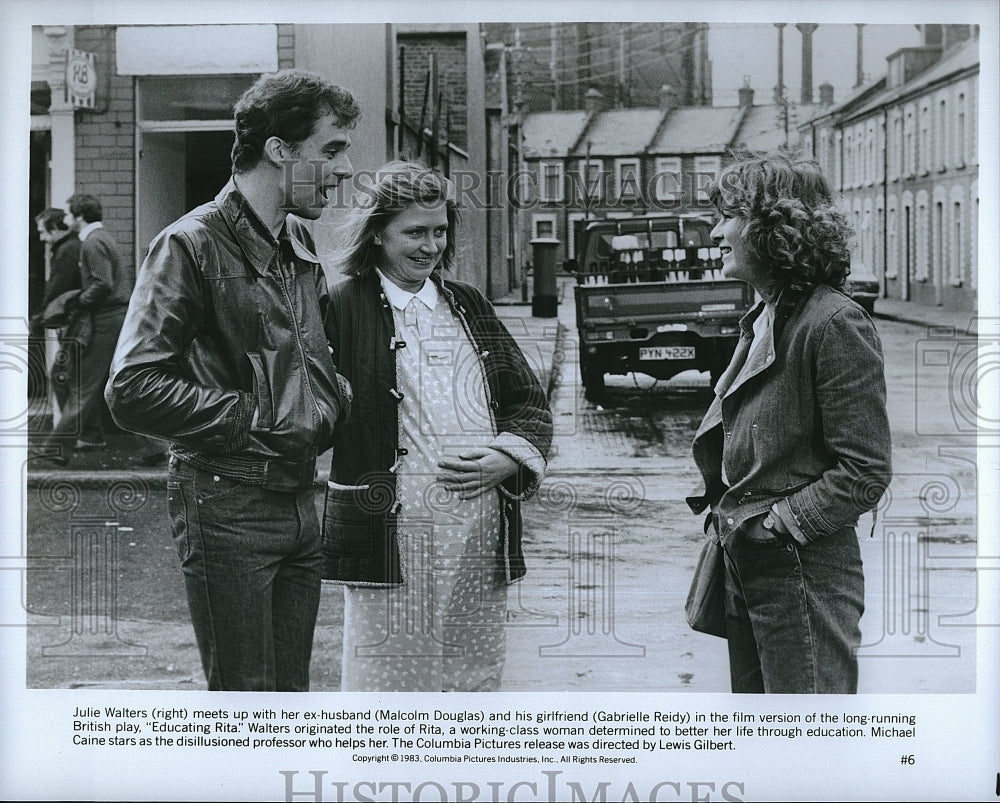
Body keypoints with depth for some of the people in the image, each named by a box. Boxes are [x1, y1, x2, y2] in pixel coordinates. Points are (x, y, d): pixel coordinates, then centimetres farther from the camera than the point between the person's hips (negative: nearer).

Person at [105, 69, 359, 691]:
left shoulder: (302, 242, 15)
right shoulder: (194, 244, -10)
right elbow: (133, 390, -18)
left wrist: (333, 403, 11)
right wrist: (258, 420, -15)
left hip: (298, 497, 8)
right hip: (227, 504, -8)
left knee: (291, 691, 12)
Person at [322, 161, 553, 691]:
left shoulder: (468, 306, 17)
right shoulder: (345, 309, -1)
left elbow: (530, 401, 17)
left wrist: (507, 458, 2)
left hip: (483, 541, 5)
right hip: (390, 539, -5)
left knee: (475, 683, 10)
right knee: (386, 682, -3)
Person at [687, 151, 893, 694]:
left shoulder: (835, 324, -15)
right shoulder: (760, 322, 14)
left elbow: (865, 473, -18)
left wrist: (777, 524, -17)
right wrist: (726, 518, 7)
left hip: (804, 571, -9)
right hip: (746, 565, 9)